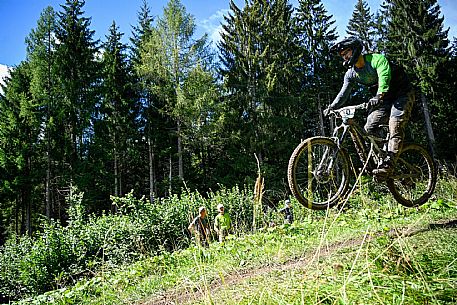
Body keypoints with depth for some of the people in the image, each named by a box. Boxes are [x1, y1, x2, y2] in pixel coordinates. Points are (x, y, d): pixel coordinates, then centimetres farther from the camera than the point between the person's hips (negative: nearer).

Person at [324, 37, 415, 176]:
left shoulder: (376, 59, -21)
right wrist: (332, 107, -24)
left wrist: (378, 96, -55)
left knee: (395, 126, -24)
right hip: (384, 100, 7)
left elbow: (384, 77, -37)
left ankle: (388, 164, -30)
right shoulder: (351, 74, 0)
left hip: (402, 94, -6)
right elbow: (343, 94, -6)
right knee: (369, 129, -9)